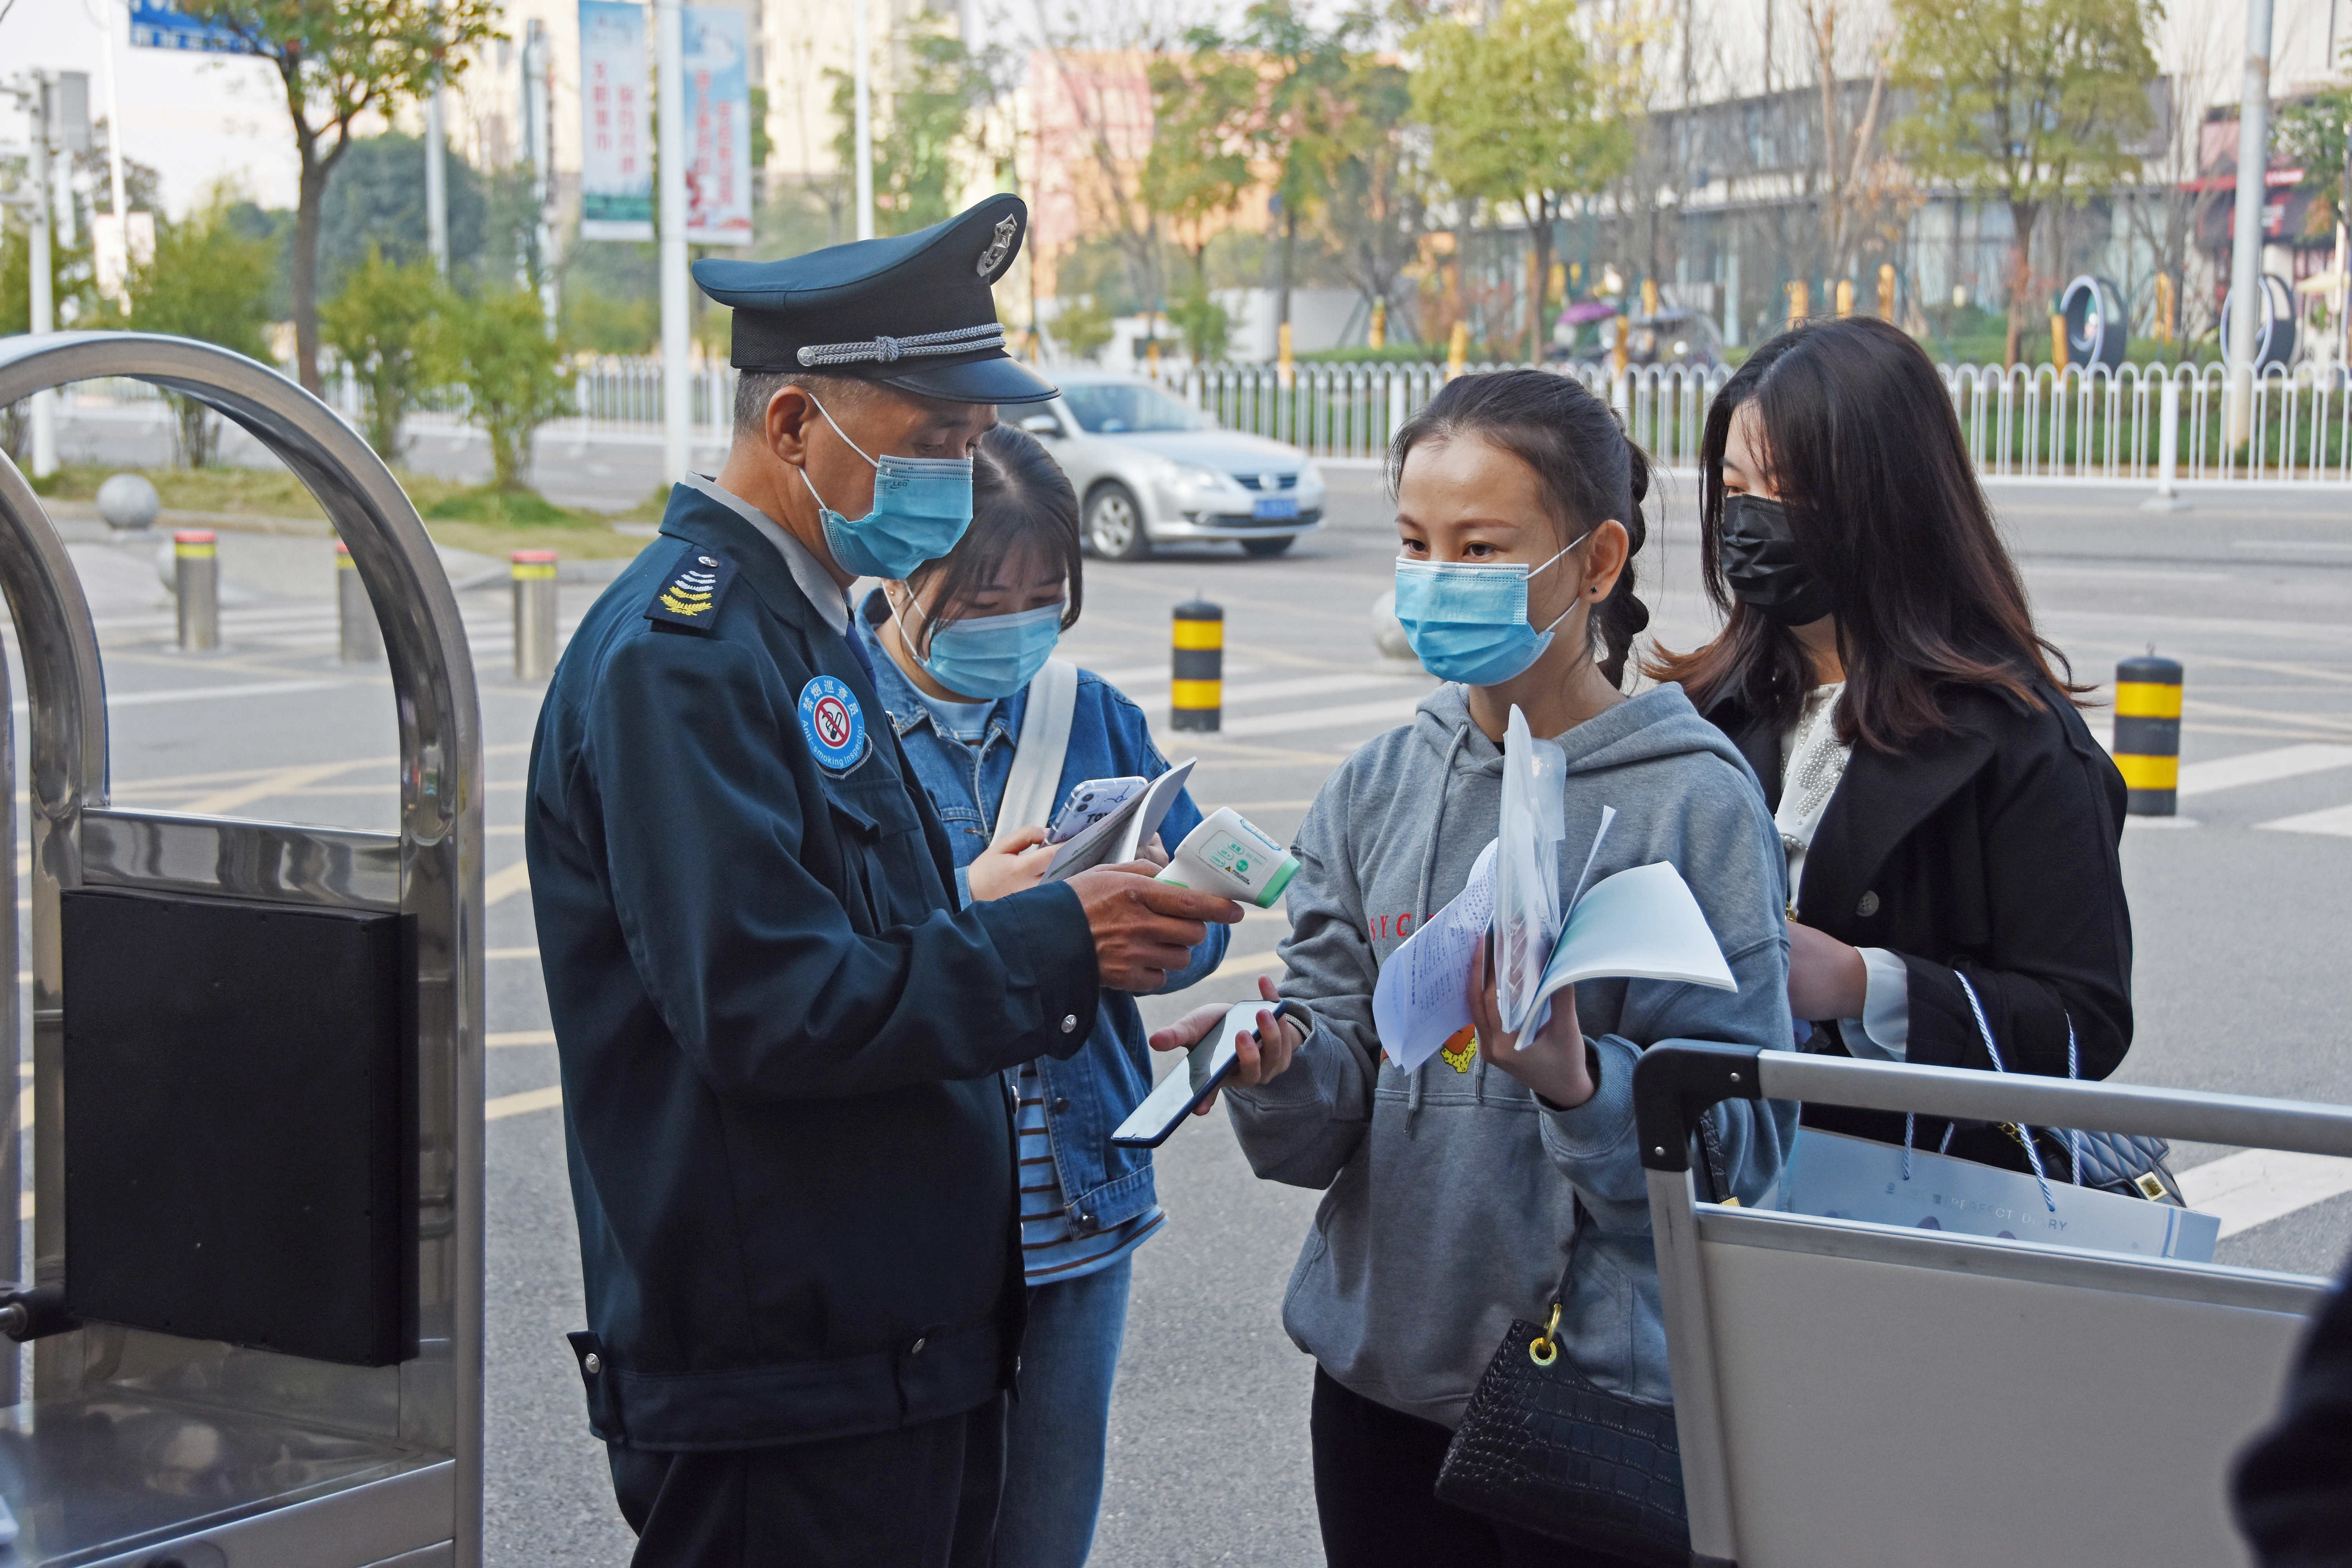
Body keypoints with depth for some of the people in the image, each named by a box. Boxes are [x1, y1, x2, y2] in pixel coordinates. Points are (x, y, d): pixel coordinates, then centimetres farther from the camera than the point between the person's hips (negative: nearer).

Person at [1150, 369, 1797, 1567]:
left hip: (1602, 1390, -4)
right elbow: (1328, 1126, 4)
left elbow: (1743, 1140, -13)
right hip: (1386, 1368, 4)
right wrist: (1280, 1070, -17)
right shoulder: (1375, 793, 4)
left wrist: (1578, 1081, -29)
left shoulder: (1694, 802, -9)